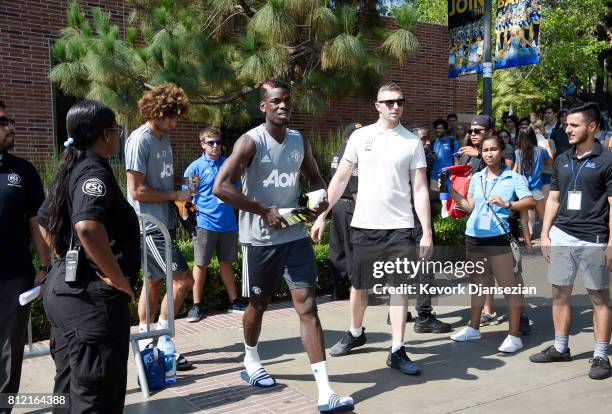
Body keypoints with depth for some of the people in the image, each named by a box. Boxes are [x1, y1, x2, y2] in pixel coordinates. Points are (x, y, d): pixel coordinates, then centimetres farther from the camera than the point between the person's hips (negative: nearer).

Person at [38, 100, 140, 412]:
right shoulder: (94, 171, -16)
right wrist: (119, 279, -24)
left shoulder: (71, 170, 13)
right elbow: (87, 226, -34)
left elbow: (44, 222, 25)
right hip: (92, 297, -10)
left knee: (70, 389, 22)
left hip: (65, 288, 10)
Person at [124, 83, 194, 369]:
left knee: (154, 281, 14)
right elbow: (137, 190, -18)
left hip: (163, 223, 9)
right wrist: (175, 195, -13)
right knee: (183, 279, -10)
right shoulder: (139, 140, -15)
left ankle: (145, 344, 25)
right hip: (149, 225, -9)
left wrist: (183, 188, 5)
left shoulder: (164, 138, 11)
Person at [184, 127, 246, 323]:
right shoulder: (196, 167, -3)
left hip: (228, 223, 3)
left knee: (227, 263, 14)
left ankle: (234, 301, 23)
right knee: (200, 264, 4)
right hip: (205, 223, -3)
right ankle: (197, 305, 14)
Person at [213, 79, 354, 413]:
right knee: (258, 303, 13)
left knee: (307, 305, -4)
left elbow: (314, 177, 21)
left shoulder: (300, 141, 5)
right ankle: (251, 362, 43)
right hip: (260, 238, -4)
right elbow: (220, 187, -20)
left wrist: (321, 199, -2)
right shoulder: (251, 141, -12)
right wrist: (265, 211, -21)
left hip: (295, 235, 4)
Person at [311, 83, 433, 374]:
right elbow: (341, 178, 5)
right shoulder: (361, 136, 3)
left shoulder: (412, 142, 2)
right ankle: (355, 333, 35)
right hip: (364, 224, 1)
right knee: (359, 285, 13)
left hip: (400, 225, -1)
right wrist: (322, 215, 1)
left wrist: (427, 231, -5)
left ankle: (397, 351, 8)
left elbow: (420, 189, 0)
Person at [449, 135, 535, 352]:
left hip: (497, 237, -6)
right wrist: (452, 191, 6)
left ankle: (514, 336, 4)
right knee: (477, 283, 17)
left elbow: (529, 201, -15)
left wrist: (507, 204, -29)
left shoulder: (514, 178, -2)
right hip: (474, 235, 6)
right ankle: (474, 328, 29)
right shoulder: (476, 178, 13)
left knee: (509, 285, -3)